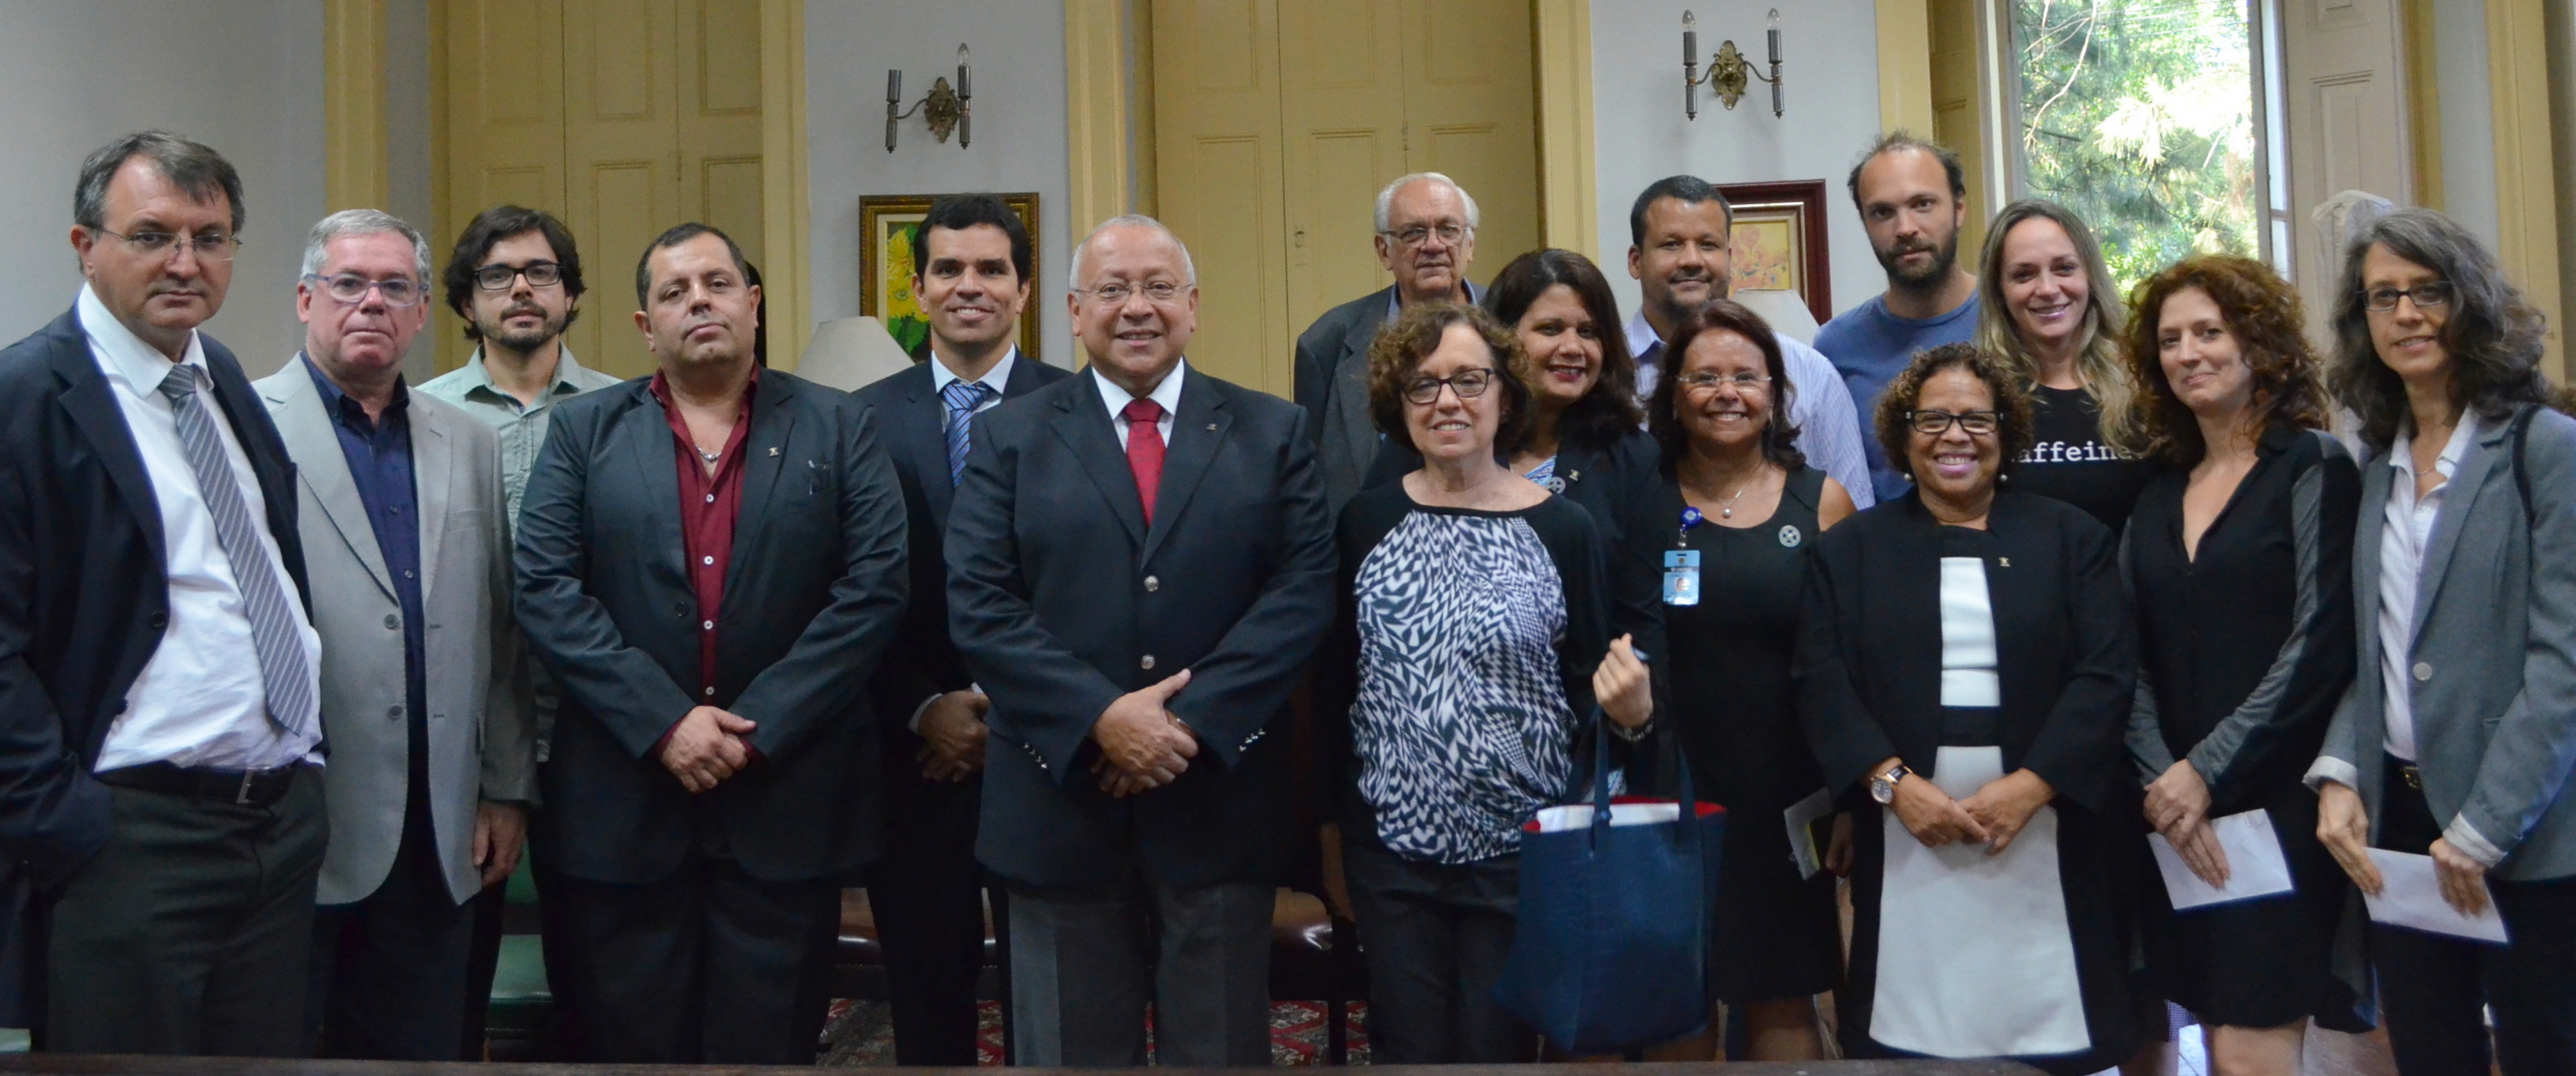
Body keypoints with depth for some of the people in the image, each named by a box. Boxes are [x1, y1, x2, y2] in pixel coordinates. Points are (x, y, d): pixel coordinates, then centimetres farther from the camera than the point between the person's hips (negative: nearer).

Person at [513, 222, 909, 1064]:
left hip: (788, 802, 0)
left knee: (770, 1044, 7)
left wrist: (761, 728, -12)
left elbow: (875, 587, -5)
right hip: (622, 803, 1)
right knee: (633, 1043, 9)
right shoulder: (584, 431, 7)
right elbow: (545, 590, -3)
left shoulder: (840, 428, 5)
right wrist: (662, 722, -13)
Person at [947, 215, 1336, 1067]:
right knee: (1072, 1053, 11)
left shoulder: (1273, 433, 6)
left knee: (1222, 1052, 11)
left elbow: (1306, 588, -4)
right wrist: (1100, 718, -17)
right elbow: (978, 605, -5)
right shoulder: (1009, 436, 5)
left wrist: (1195, 719, -16)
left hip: (1218, 800, 0)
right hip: (1061, 802, 0)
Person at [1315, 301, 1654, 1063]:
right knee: (1408, 1050, 10)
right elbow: (1335, 683, 6)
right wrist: (1334, 819, 4)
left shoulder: (1562, 529, -4)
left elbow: (1592, 686, 2)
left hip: (1521, 851, -1)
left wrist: (1628, 709, -20)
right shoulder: (1366, 523, 0)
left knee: (1501, 1051, 10)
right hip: (1391, 848, 1)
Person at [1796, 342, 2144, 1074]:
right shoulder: (1850, 550, 11)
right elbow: (1822, 683, 1)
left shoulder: (2072, 538, 10)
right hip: (1906, 837, 0)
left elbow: (2107, 675, -1)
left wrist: (2031, 785, -13)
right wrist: (1894, 782, -13)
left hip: (2048, 837, 0)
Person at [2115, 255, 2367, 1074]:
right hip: (2179, 816, 5)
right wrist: (2161, 781, -7)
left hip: (2279, 804, -5)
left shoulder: (2314, 468, -2)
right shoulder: (2158, 493, 14)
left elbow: (2321, 645, -11)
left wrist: (2207, 771, -13)